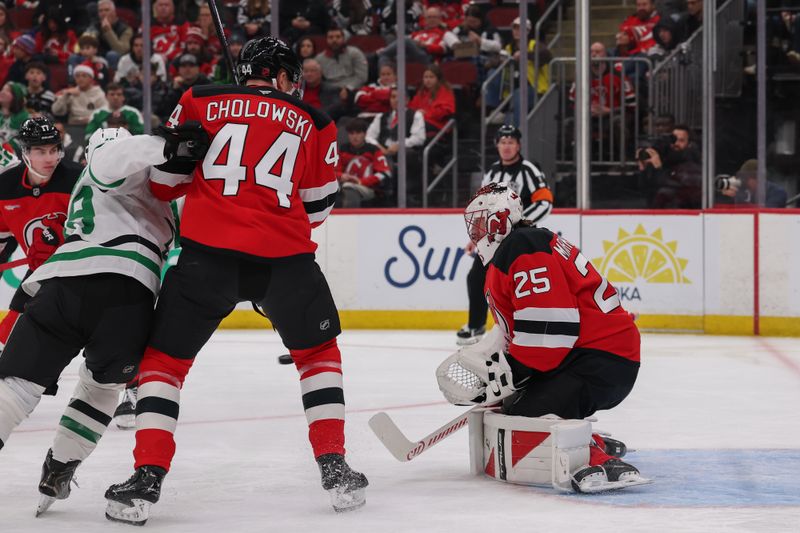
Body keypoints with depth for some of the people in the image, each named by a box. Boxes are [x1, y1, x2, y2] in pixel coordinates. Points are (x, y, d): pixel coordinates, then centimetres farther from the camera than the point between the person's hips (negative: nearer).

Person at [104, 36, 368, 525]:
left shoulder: (199, 102, 10)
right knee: (318, 352, 24)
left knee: (165, 357, 11)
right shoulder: (314, 124, 12)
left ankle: (147, 480, -1)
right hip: (285, 255, 1)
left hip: (207, 250, -1)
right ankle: (334, 467, 17)